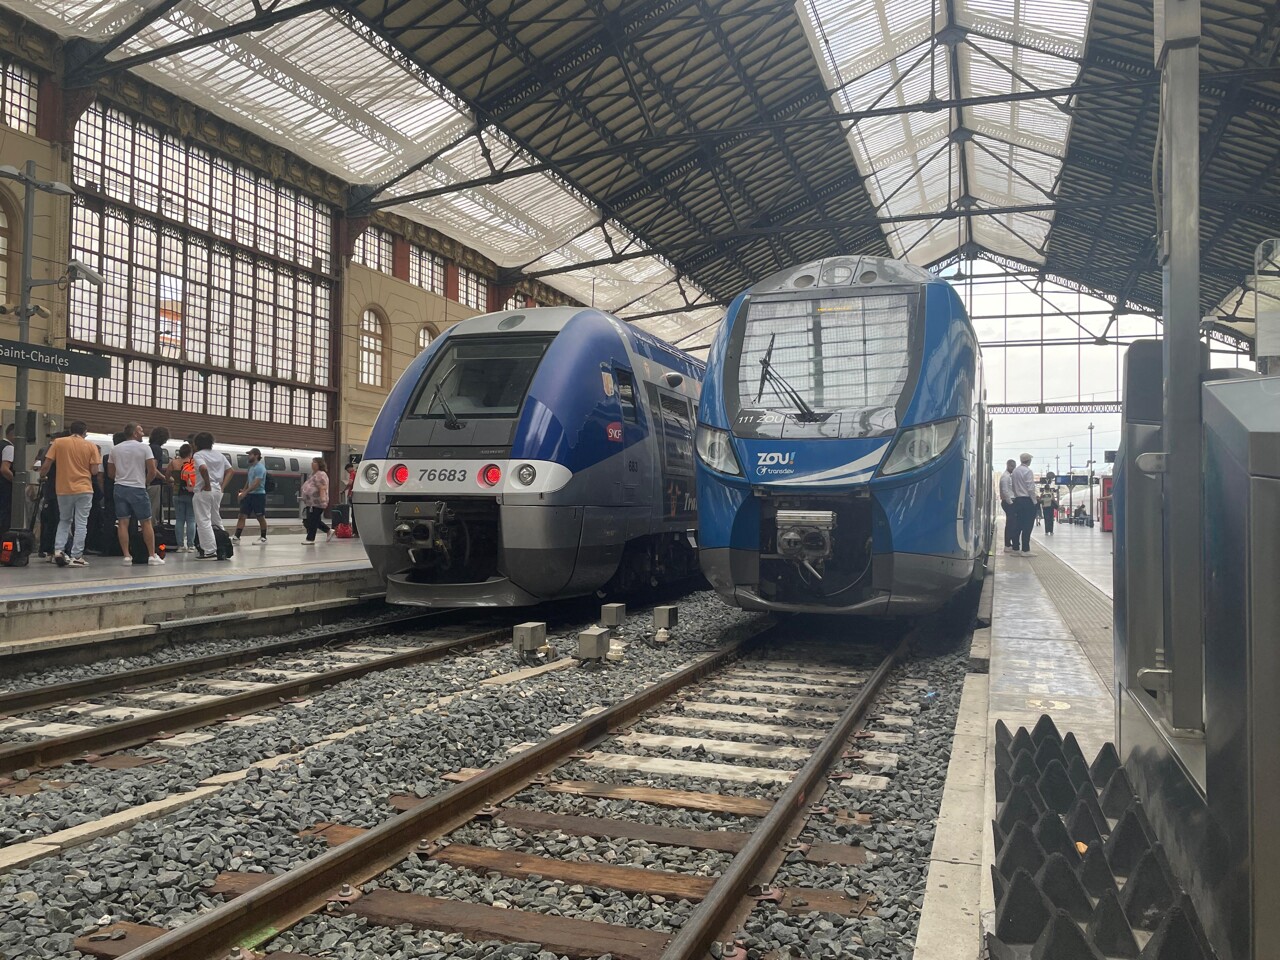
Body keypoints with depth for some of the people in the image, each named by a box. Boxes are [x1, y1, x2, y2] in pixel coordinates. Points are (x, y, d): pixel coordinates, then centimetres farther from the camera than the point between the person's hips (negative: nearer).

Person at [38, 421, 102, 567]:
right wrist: (98, 460, 14)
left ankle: (58, 550, 6)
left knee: (64, 521, 20)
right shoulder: (91, 446, -1)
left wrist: (42, 477, 18)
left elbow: (46, 465, 0)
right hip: (84, 489, -2)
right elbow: (95, 471, -4)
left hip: (63, 489, 2)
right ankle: (76, 557, 0)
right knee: (81, 524, 3)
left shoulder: (58, 442, 2)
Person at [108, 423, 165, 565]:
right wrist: (146, 482, 9)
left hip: (119, 488, 4)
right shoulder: (144, 447, -4)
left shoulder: (115, 449, 10)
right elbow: (152, 471, -9)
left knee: (122, 522, 2)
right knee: (146, 522, 3)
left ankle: (127, 556, -1)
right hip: (137, 489, -4)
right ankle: (152, 555, 4)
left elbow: (110, 473, 12)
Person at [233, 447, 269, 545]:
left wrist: (245, 492, -25)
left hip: (258, 495, -8)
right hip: (249, 495, 8)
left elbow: (256, 483, -22)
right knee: (242, 516, -1)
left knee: (260, 517, 3)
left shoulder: (260, 467, -14)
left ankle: (263, 538, 15)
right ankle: (236, 537, -3)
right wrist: (243, 490, 14)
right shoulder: (251, 467, 14)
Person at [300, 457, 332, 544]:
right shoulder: (313, 474, 19)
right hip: (311, 502, 11)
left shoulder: (320, 475, -13)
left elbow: (322, 488, -23)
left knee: (312, 520, -6)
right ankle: (328, 531, 20)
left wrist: (322, 500, -30)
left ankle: (310, 538, 0)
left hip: (317, 503, -11)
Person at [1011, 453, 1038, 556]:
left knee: (1019, 525, 11)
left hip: (1017, 500, 8)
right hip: (1027, 500, -8)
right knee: (1027, 526, -5)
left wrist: (1017, 495, 17)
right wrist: (1034, 501, -8)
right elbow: (1031, 488, -15)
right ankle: (1025, 550, -6)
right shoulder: (1028, 471, -12)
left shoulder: (1015, 471, 10)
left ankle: (1016, 549, 11)